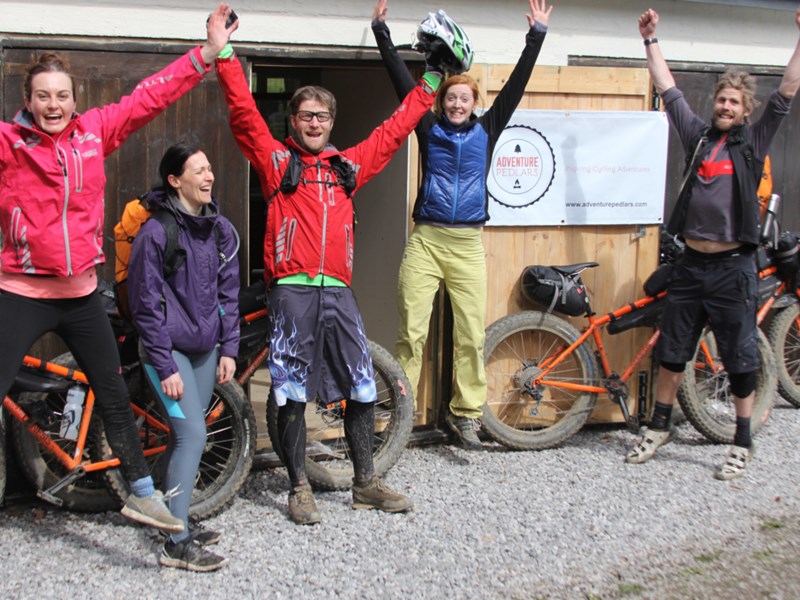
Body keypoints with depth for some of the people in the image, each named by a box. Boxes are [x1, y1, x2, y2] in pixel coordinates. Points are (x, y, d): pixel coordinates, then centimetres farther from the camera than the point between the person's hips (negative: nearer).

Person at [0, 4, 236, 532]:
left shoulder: (95, 131, 0)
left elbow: (149, 97, 1)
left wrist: (206, 54, -1)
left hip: (82, 294, 4)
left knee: (115, 397, 14)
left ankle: (142, 494, 30)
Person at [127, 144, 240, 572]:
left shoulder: (220, 229, 5)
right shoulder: (156, 232, -13)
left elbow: (228, 292, 12)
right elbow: (147, 305, -12)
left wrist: (228, 349, 6)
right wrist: (165, 367, -14)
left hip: (205, 348, 6)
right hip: (168, 348, -6)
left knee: (186, 435, 11)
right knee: (192, 435, -12)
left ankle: (178, 521, 24)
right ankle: (177, 544, -5)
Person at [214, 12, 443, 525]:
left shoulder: (349, 165, 16)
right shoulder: (277, 160, 6)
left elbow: (395, 129, 24)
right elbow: (244, 111, -1)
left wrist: (431, 82, 28)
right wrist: (224, 53, -6)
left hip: (338, 291, 4)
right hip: (292, 292, -4)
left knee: (363, 388, 5)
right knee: (293, 393, 1)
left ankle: (366, 484, 19)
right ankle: (300, 489, 13)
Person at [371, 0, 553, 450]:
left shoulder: (486, 130, 9)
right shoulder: (430, 129, 6)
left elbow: (516, 85, 6)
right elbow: (402, 80, 3)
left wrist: (537, 36, 4)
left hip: (468, 244, 1)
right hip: (426, 240, -1)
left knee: (472, 334, 2)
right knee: (411, 331, -3)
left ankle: (467, 414, 13)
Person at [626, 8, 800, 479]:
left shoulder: (754, 141, 2)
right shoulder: (698, 136, 9)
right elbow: (668, 89, 12)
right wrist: (651, 40, 13)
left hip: (733, 267, -3)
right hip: (692, 264, 3)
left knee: (741, 359, 4)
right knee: (671, 352, 11)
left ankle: (743, 442, 18)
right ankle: (660, 428, 27)